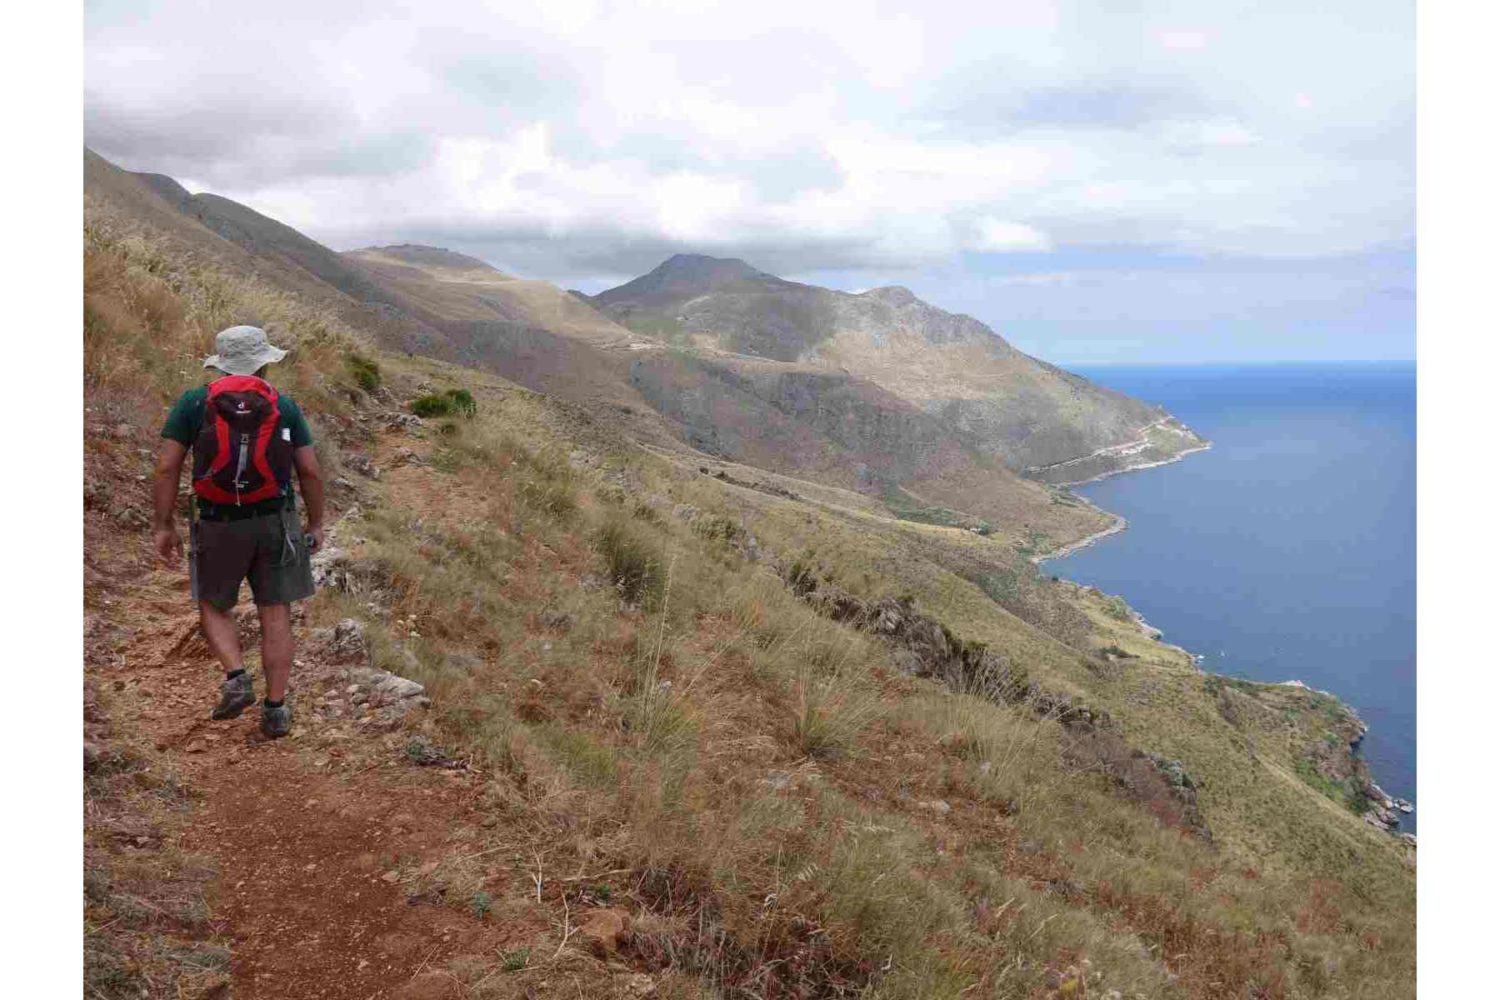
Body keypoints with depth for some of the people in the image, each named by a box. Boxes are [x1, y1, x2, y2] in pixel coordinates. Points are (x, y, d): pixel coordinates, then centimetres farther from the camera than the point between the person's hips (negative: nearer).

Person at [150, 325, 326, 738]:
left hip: (218, 525, 0)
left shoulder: (193, 403, -3)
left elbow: (167, 467, -7)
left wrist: (163, 526, 0)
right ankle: (275, 710, 9)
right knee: (275, 615, 7)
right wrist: (316, 523, 10)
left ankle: (236, 679, 0)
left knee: (213, 607, 20)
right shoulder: (285, 407, -1)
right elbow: (311, 472, -2)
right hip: (275, 523, 1)